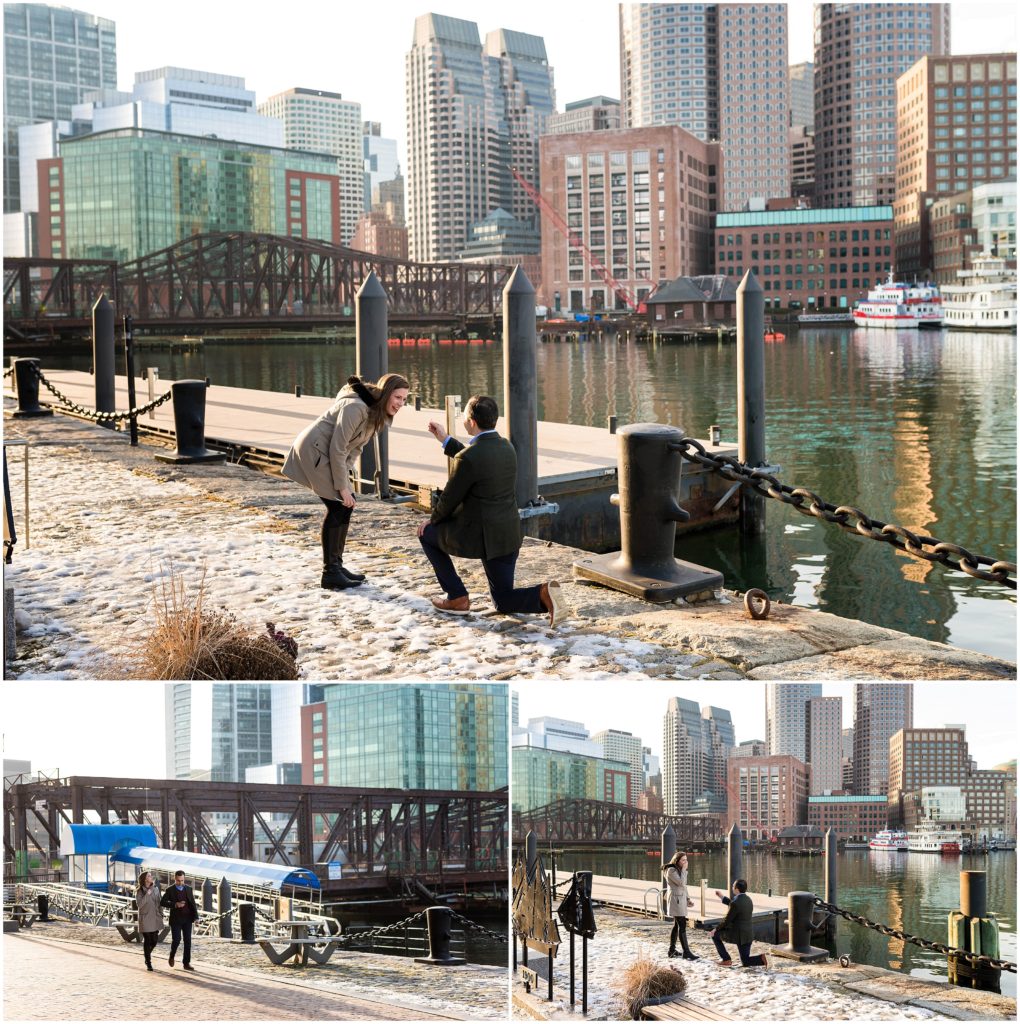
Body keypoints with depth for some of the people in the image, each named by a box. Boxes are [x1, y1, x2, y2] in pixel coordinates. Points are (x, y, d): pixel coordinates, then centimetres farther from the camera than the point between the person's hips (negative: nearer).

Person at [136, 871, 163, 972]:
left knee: (154, 940, 3)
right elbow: (139, 904, -16)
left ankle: (146, 953, 32)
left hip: (155, 918, 4)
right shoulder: (139, 892, -5)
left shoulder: (155, 889, 8)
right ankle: (148, 963, 7)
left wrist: (161, 914, 7)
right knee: (147, 941, -2)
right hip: (145, 918, -4)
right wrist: (147, 894, -22)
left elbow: (159, 903, 12)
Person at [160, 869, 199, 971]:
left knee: (187, 941, -2)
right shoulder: (170, 890, -3)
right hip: (175, 920, -3)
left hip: (187, 919, 3)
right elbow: (162, 902, -9)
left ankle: (186, 963, 3)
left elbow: (192, 903, 7)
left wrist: (196, 917, -4)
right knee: (176, 940, -9)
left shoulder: (188, 889, 6)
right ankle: (172, 956, 20)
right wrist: (175, 904, -22)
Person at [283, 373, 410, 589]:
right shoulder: (356, 407, -26)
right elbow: (337, 448, -25)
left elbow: (355, 446, 12)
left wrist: (347, 471, 0)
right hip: (314, 451, -10)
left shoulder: (378, 413, 5)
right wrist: (342, 486, -20)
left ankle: (337, 566, 19)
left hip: (326, 455, 10)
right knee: (338, 506, -11)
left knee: (345, 506, 10)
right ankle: (330, 574, -6)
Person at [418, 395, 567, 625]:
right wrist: (445, 439, 26)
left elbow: (450, 499, -8)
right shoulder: (506, 447, 3)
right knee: (503, 602, 19)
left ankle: (457, 597, 16)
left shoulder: (467, 458, -20)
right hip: (509, 534, 7)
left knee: (427, 534, 21)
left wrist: (433, 520, 12)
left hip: (479, 537, -7)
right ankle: (543, 593, -12)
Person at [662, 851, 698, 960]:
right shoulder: (671, 870, -13)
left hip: (681, 900, 10)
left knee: (677, 925, 13)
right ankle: (686, 953, -15)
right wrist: (684, 870, -16)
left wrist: (688, 900, 13)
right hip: (676, 900, -10)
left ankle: (672, 950, 21)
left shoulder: (679, 870, 15)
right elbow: (681, 883, -23)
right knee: (682, 926, -12)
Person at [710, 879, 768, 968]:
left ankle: (726, 959, 12)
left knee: (715, 934, 15)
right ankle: (761, 959, -12)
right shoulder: (748, 899, 7)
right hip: (748, 933, 8)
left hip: (738, 935, -8)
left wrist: (716, 930, 0)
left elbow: (727, 921, -15)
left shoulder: (735, 903, -21)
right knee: (745, 962, 17)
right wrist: (722, 897, 30)